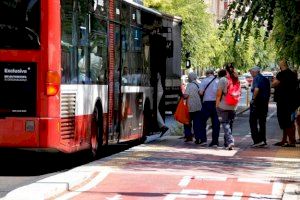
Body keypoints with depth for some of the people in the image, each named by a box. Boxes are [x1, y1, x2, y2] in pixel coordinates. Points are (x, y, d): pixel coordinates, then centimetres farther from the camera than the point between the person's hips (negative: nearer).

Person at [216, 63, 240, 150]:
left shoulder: (223, 80, -11)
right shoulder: (237, 80, 4)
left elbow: (219, 94, -12)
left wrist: (217, 104, -2)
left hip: (223, 106, -5)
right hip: (233, 106, 5)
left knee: (225, 124, -3)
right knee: (230, 124, 15)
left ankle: (230, 141, -20)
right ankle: (226, 142, 23)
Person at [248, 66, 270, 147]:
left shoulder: (256, 78, -9)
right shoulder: (266, 79, 17)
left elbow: (256, 89, -25)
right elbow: (269, 91, 21)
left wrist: (253, 99, -16)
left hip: (257, 102, -8)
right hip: (265, 103, 8)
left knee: (253, 121, -4)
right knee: (262, 122, 13)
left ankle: (257, 140, -13)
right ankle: (263, 140, 12)